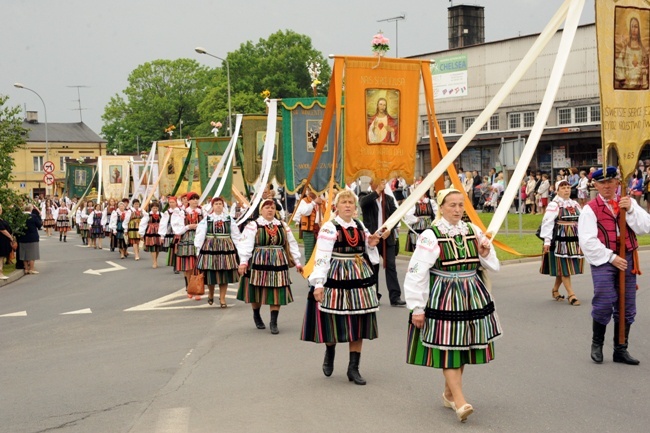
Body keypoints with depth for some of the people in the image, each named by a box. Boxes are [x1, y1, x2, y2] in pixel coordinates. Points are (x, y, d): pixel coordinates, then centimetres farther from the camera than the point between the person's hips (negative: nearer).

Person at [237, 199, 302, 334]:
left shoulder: (283, 226, 9)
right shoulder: (253, 226, -6)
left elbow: (292, 244, 14)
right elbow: (245, 244, -13)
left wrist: (297, 262, 13)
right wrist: (243, 262, -23)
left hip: (278, 263, 3)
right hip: (259, 262, -3)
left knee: (277, 292, -1)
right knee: (257, 291, 9)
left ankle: (273, 322, 4)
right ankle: (256, 316, 33)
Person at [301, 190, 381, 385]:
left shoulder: (360, 226, 10)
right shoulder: (329, 228, -8)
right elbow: (322, 257, -15)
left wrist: (371, 245, 0)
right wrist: (318, 284, -22)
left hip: (360, 279, 5)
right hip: (337, 279, -5)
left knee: (359, 323, 4)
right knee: (334, 321, 1)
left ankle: (353, 368, 11)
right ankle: (329, 353, 33)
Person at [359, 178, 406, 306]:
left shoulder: (389, 199, 11)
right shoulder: (366, 197, 2)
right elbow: (363, 202, -23)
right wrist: (377, 191, -24)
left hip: (387, 237, 2)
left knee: (391, 266, -5)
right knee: (373, 267, 5)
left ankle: (395, 297, -8)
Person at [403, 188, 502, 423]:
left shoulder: (473, 231, 6)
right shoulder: (431, 236, -11)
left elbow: (492, 266, 15)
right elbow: (416, 273, -13)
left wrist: (486, 253, -7)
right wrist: (417, 308, -14)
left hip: (472, 297, 6)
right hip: (444, 298, -5)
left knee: (462, 345, 11)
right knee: (448, 347, -8)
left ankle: (449, 393, 27)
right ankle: (459, 401, -7)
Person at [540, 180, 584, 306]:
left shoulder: (575, 204, 13)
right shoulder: (553, 205, -6)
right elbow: (547, 223, -10)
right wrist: (547, 241, -14)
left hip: (574, 239, 6)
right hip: (560, 240, -6)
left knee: (563, 268, 10)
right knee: (564, 267, -5)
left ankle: (555, 289, 27)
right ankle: (571, 294, -3)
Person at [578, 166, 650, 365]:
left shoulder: (628, 202, 8)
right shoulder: (590, 209, -4)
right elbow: (588, 241, -11)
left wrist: (630, 210, -16)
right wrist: (611, 257, -13)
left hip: (627, 260, 4)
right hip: (604, 261, -4)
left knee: (627, 308, 8)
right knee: (604, 304, -8)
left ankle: (621, 350, 20)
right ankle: (597, 345, 16)